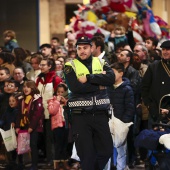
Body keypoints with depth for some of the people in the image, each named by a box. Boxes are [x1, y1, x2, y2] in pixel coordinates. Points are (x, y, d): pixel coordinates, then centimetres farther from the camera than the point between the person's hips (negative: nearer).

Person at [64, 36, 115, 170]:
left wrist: (88, 78, -16)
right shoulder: (70, 66, -1)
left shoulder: (101, 63, 8)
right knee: (86, 153, 0)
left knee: (106, 150, 6)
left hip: (100, 114, 3)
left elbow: (111, 78, -11)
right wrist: (99, 84, -10)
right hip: (80, 116, -3)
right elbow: (75, 87, -18)